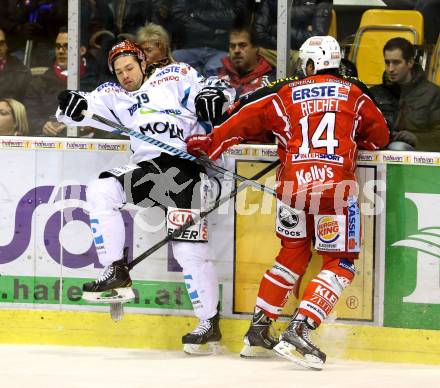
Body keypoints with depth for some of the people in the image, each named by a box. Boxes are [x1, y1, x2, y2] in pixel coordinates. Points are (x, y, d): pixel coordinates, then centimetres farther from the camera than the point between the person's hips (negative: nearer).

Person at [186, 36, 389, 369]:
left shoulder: (286, 92, 12)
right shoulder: (355, 93, 12)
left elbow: (245, 118, 10)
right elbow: (379, 136, 20)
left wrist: (210, 144, 23)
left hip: (293, 184, 3)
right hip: (335, 185, -3)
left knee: (293, 254, 24)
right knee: (341, 264, 6)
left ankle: (258, 329, 25)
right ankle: (298, 332, -10)